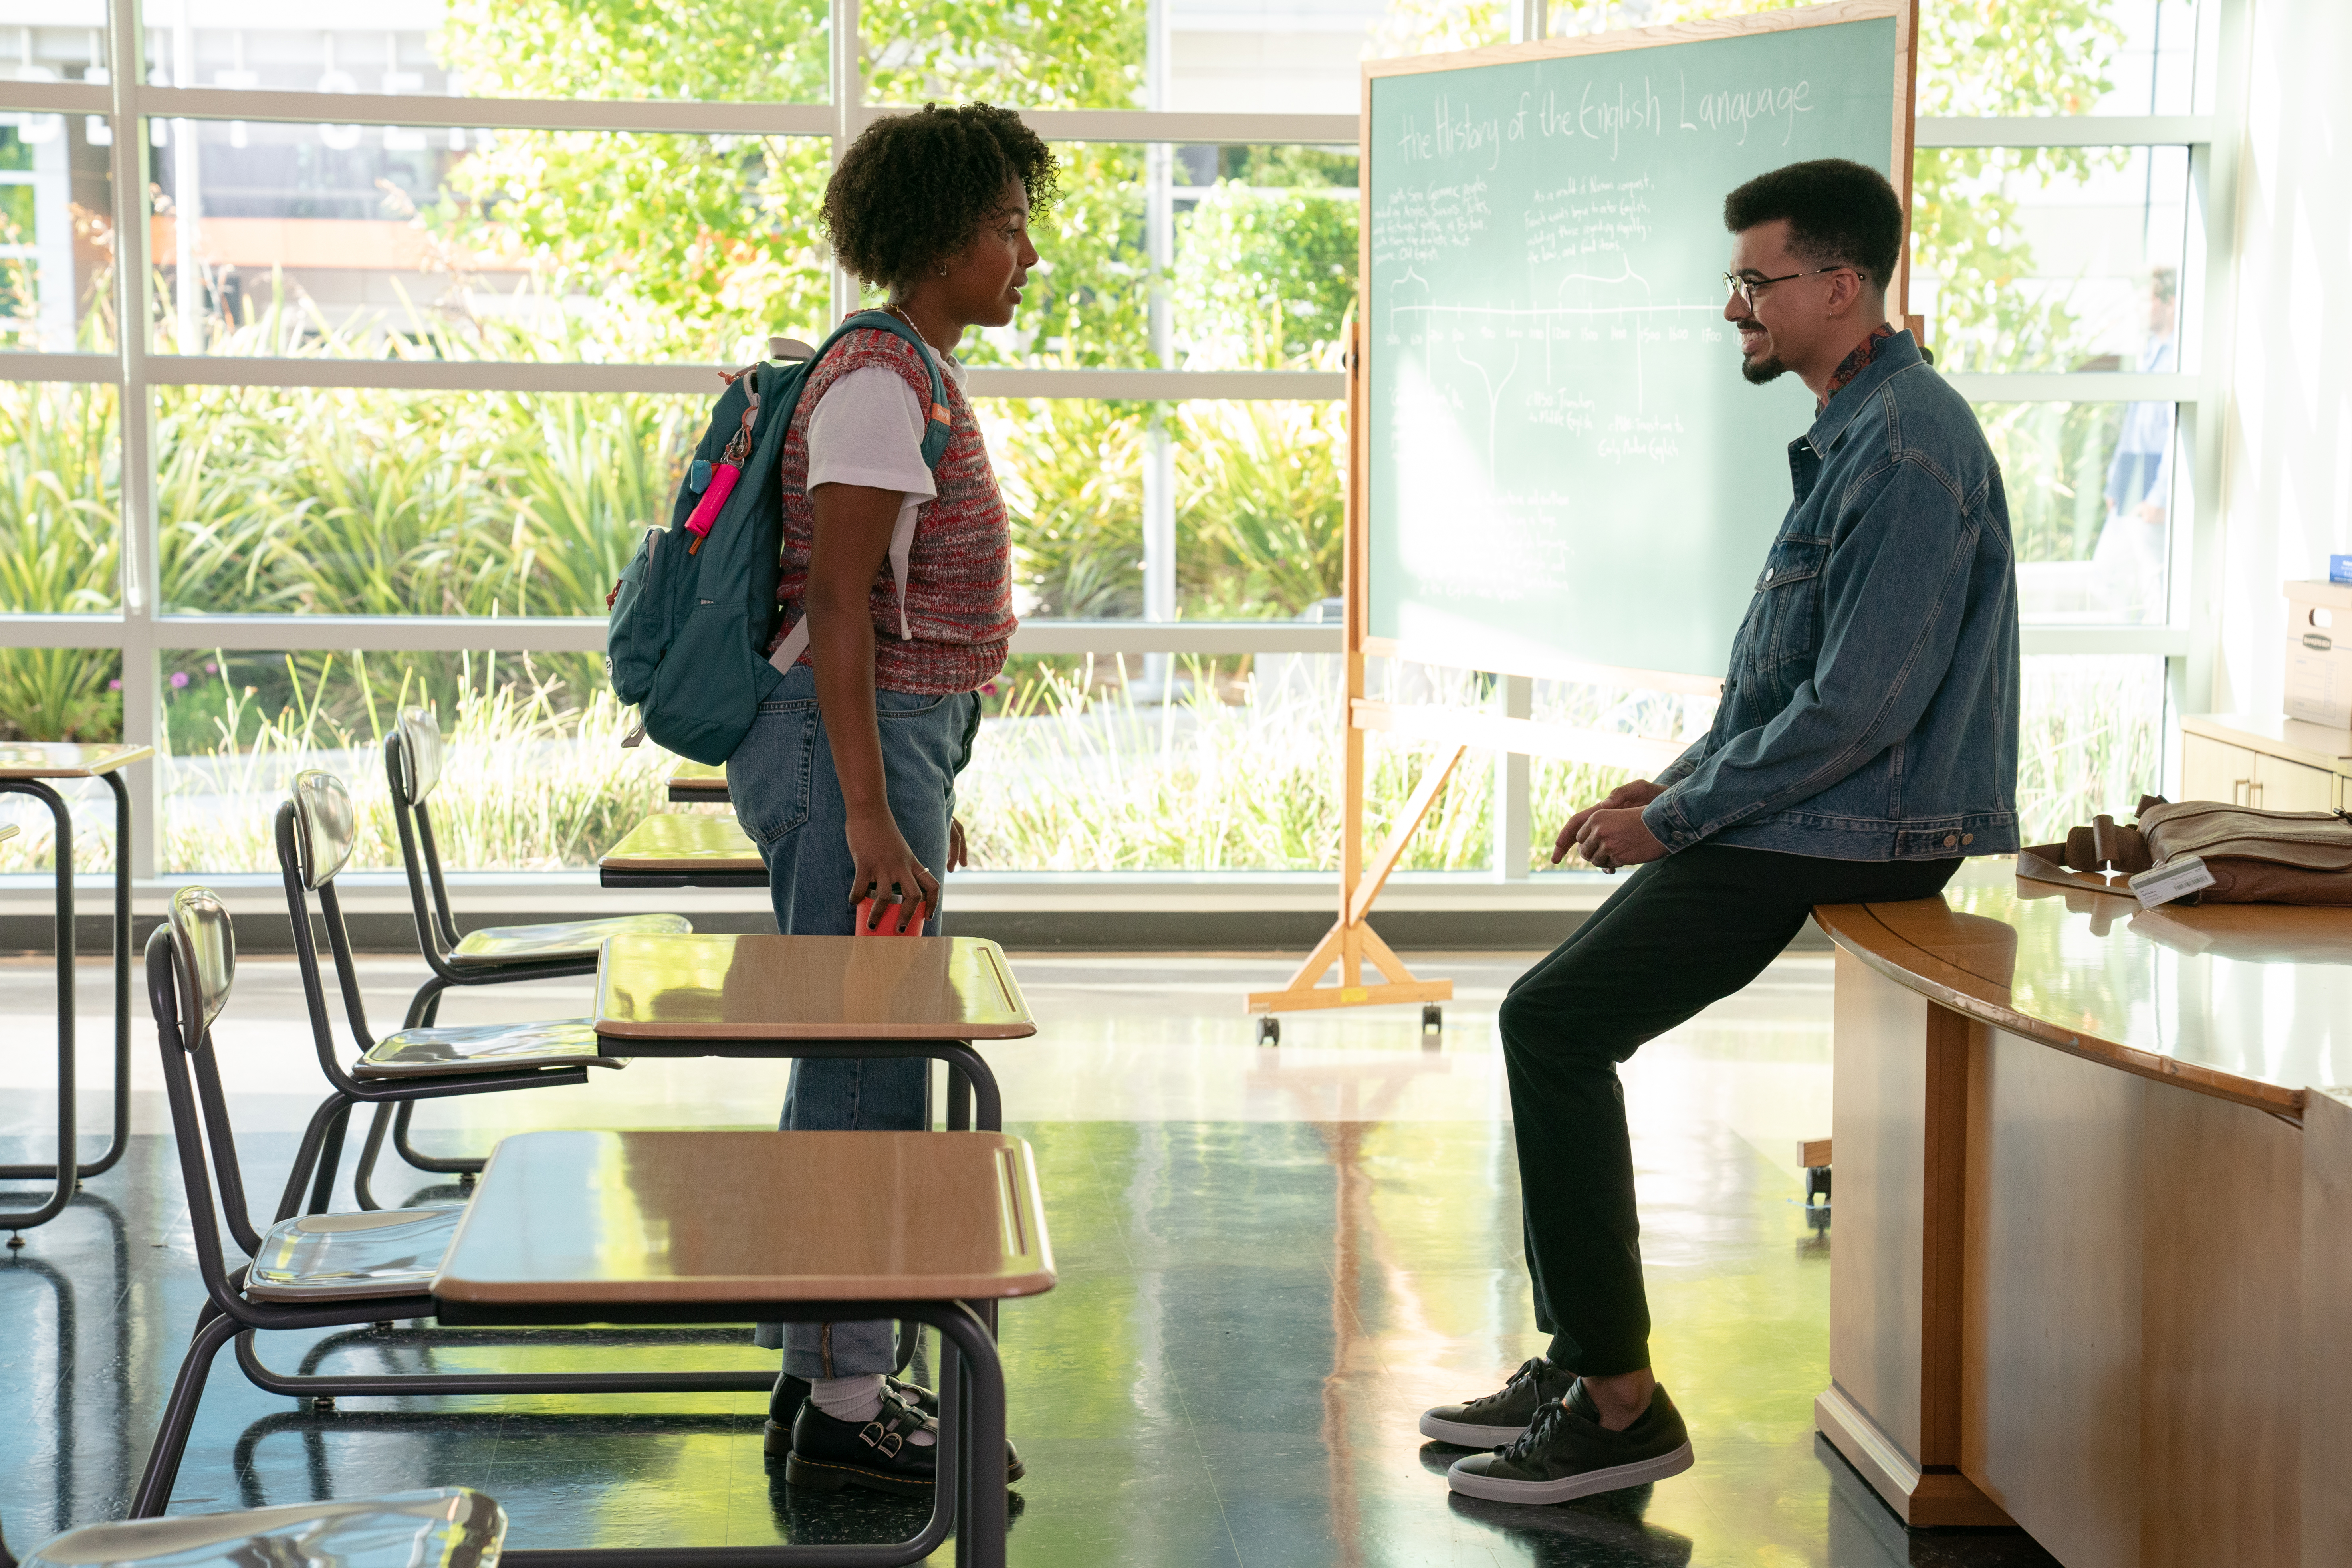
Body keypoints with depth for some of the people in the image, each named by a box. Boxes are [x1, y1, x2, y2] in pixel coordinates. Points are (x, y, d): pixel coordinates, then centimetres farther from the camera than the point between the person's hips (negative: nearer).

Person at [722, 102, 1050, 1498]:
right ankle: (844, 1409, 1)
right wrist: (870, 815, -24)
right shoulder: (879, 384, -15)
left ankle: (825, 1378, 23)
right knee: (868, 1077, -6)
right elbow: (837, 612, -20)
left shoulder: (918, 380, 16)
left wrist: (926, 790, 23)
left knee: (854, 1070, 14)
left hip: (883, 747, 11)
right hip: (846, 751, -11)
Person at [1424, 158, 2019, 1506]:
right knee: (1557, 1018, 12)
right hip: (1789, 815, 10)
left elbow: (1859, 706, -24)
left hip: (1835, 839, -10)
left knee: (1556, 1023, -15)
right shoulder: (1853, 429, 15)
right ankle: (1580, 1359, 19)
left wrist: (1676, 819, -16)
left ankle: (1622, 1405, -10)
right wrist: (1676, 784, 12)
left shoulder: (1909, 447, -19)